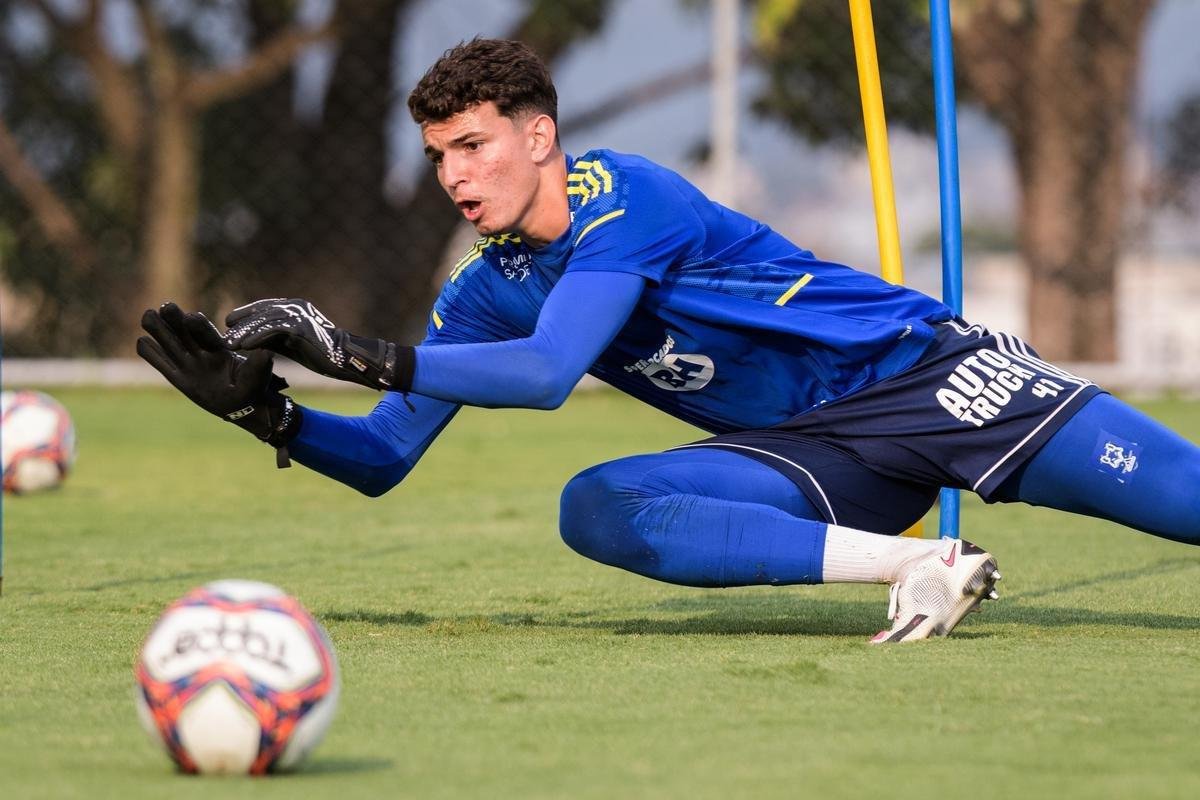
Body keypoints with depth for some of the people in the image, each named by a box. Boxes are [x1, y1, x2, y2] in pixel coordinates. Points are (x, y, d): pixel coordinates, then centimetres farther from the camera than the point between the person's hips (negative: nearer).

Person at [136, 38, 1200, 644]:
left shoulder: (622, 197, -17)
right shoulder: (487, 292, 5)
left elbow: (548, 375, -29)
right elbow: (385, 460, 5)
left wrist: (361, 355, -31)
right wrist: (267, 410, -13)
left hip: (922, 373, -6)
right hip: (805, 459, 6)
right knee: (597, 511, -24)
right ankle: (912, 566, -26)